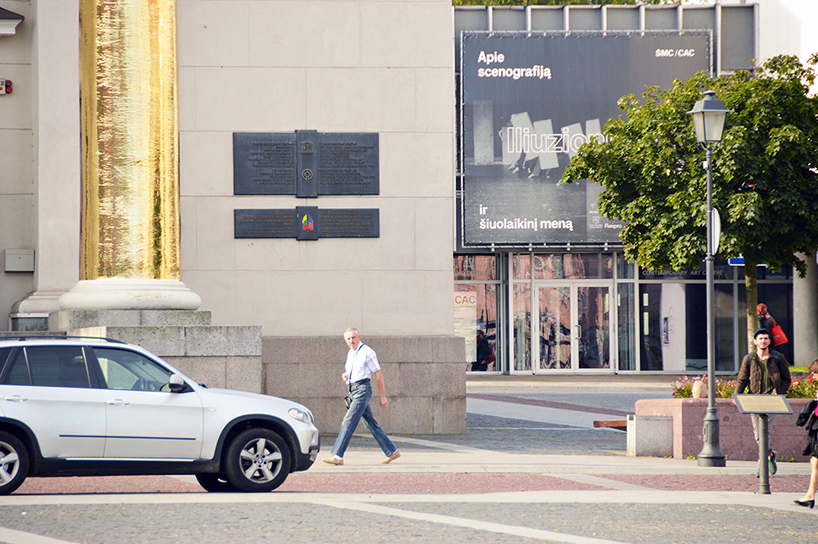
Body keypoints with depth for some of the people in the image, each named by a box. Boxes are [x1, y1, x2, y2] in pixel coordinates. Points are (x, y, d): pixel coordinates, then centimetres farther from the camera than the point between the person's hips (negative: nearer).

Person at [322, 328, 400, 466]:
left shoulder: (367, 352, -6)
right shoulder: (350, 353, 18)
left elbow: (378, 374, -6)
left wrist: (383, 396, -7)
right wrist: (344, 375, 6)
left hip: (362, 388, -9)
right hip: (353, 390, 9)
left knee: (349, 422, -15)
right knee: (371, 424, 9)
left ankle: (337, 456, -20)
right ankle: (392, 452, 16)